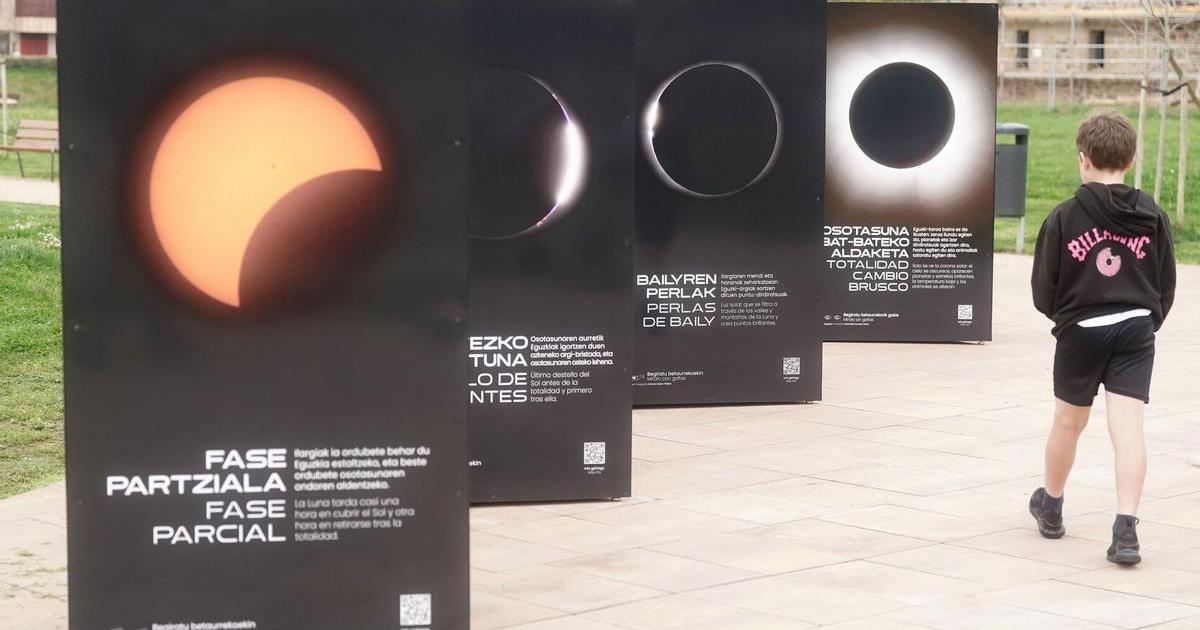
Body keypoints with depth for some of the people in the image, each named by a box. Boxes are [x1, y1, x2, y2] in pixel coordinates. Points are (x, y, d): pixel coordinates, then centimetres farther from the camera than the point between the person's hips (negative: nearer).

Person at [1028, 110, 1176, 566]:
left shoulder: (1064, 218, -8)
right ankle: (1126, 527, -15)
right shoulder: (1152, 217, 0)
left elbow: (1043, 292, -3)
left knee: (1068, 422, 16)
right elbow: (1166, 288, 6)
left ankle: (1050, 507, 37)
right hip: (1137, 330, 1)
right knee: (1128, 427, -3)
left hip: (1080, 332, -1)